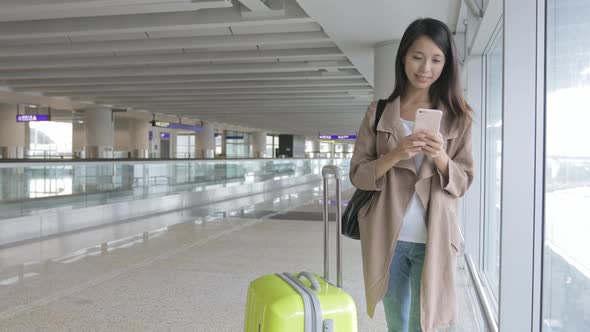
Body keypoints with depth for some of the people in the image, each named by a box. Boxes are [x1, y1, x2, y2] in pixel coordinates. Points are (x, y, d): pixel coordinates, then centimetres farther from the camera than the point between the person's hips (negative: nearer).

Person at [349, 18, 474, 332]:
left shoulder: (457, 117, 3)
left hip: (432, 239, -1)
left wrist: (440, 157, -19)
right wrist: (395, 155, -19)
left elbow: (463, 182, 1)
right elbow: (358, 174, -2)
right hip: (387, 237, 1)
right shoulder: (378, 112, 2)